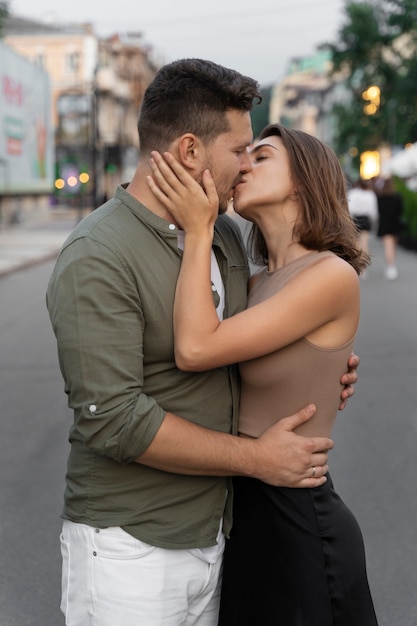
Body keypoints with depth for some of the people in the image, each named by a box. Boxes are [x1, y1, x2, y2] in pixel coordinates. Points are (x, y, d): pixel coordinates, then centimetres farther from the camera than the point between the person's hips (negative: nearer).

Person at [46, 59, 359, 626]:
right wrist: (257, 458, -17)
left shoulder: (226, 234, 6)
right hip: (130, 547, -7)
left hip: (215, 532, 7)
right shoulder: (97, 259, -20)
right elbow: (112, 418, -24)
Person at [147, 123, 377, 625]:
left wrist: (198, 230, -15)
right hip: (242, 507, 7)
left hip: (296, 518, -7)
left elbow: (196, 349, -23)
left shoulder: (334, 275, -18)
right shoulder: (260, 283, 7)